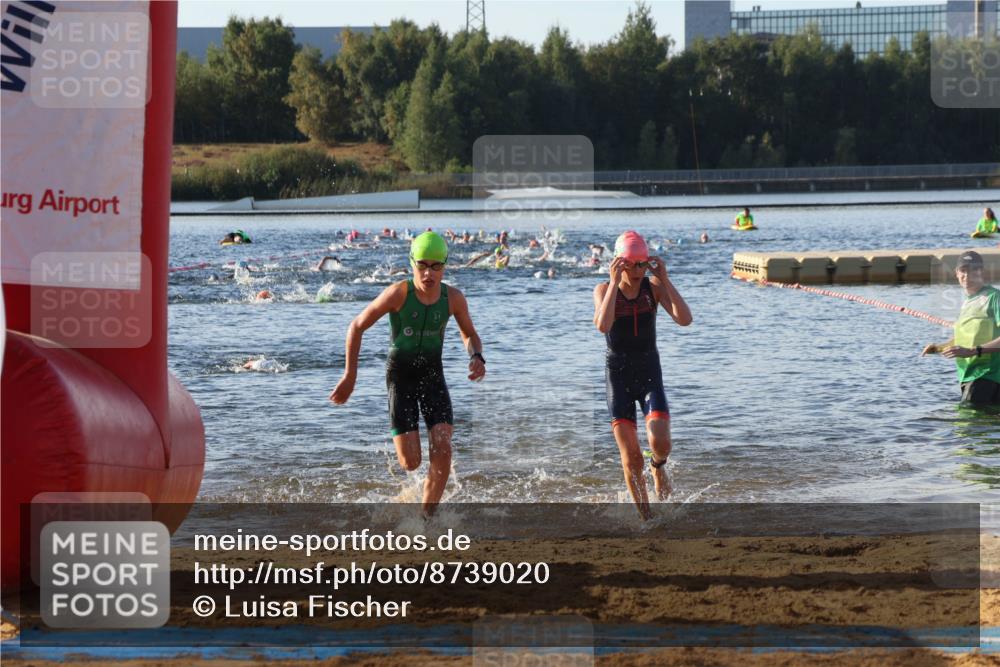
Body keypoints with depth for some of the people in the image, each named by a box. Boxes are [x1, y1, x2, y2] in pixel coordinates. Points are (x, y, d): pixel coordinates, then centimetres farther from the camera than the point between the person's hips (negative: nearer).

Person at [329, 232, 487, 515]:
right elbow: (357, 326, -9)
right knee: (410, 463, -8)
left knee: (443, 451, -15)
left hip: (433, 375, 3)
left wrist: (477, 357, -13)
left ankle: (427, 516, 3)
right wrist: (350, 376, -10)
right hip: (400, 375, -3)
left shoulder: (453, 298, -9)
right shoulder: (399, 293, -19)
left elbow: (469, 334, 10)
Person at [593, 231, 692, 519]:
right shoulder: (604, 290, -7)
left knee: (660, 443, -20)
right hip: (618, 374, -1)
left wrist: (664, 279, -20)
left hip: (650, 373, 1)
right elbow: (603, 325, -28)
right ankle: (645, 517, 11)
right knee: (631, 458, -4)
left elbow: (685, 319, -18)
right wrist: (615, 282, -27)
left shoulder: (654, 287, -3)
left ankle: (658, 467, 17)